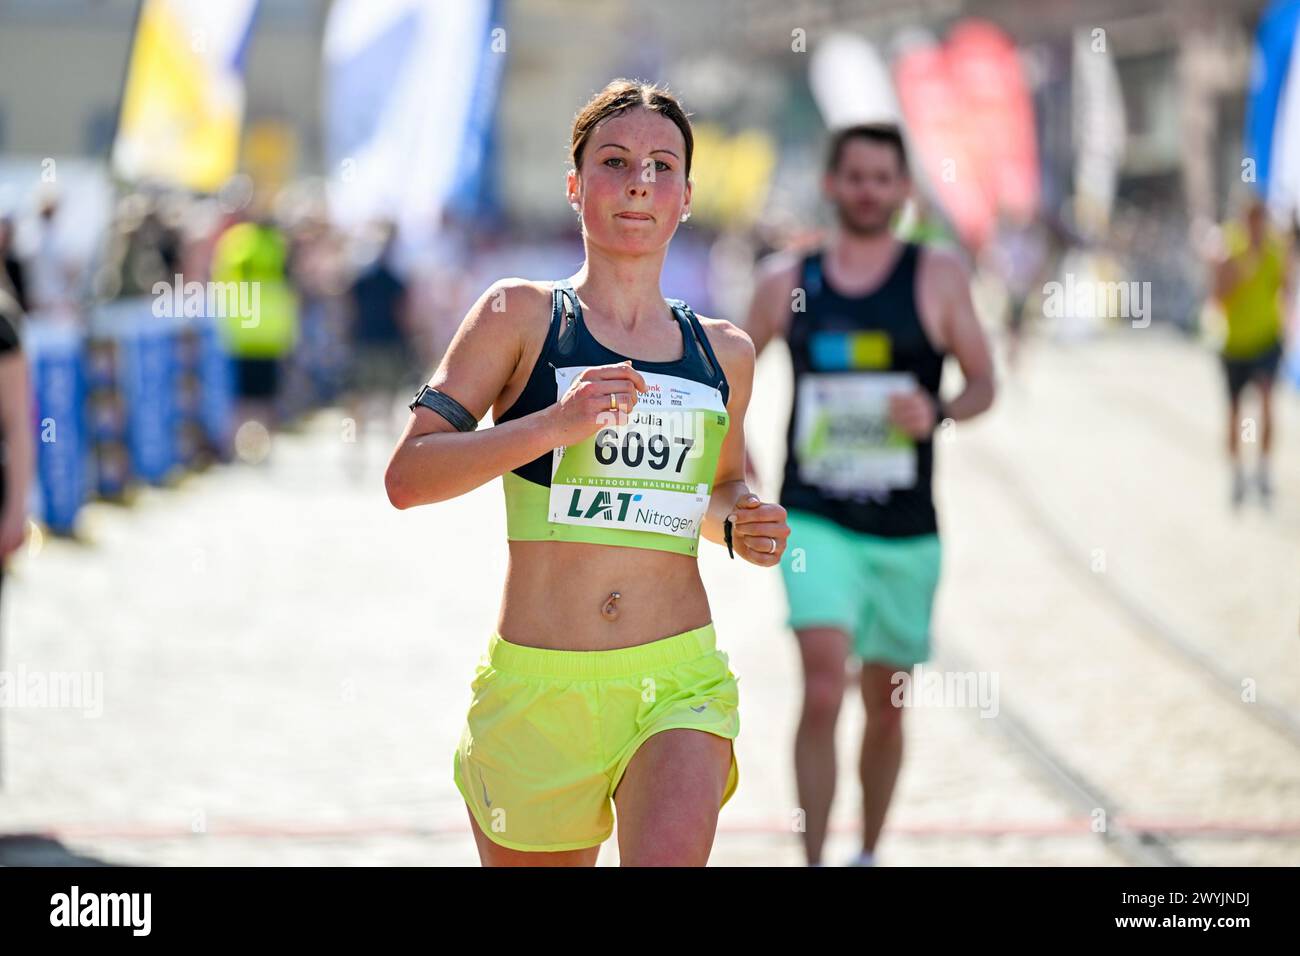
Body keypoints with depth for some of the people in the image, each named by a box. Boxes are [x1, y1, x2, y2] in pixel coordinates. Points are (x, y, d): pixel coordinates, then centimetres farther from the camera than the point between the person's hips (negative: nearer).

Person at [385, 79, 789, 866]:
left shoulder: (725, 354, 12)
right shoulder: (520, 315, 1)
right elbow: (406, 476, -7)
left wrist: (739, 525, 7)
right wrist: (553, 424, -19)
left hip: (679, 683, 1)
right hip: (537, 684, -1)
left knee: (670, 859, -25)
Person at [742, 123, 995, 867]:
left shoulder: (937, 277, 0)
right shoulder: (788, 281, 3)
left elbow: (983, 383, 2)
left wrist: (939, 412, -18)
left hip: (906, 529, 1)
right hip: (815, 522, -1)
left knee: (887, 704, 12)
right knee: (823, 686, -19)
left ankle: (869, 854, 31)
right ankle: (815, 859, -16)